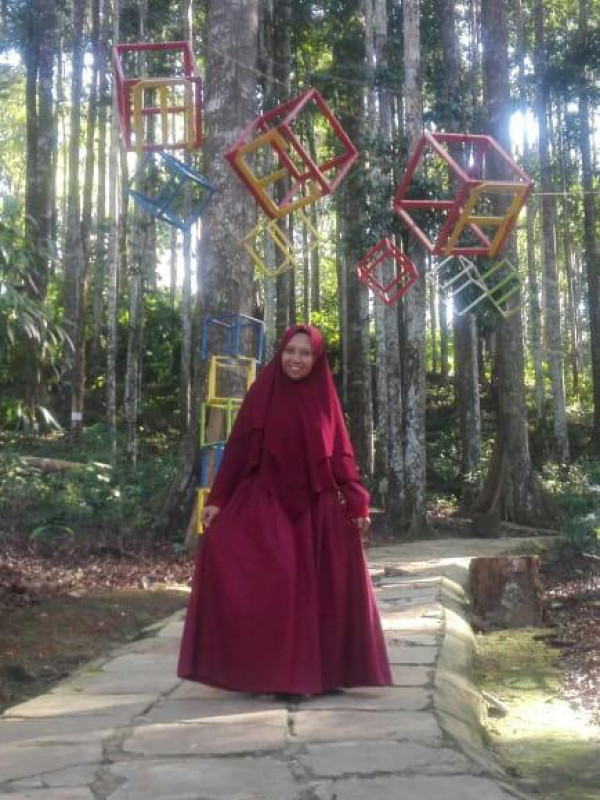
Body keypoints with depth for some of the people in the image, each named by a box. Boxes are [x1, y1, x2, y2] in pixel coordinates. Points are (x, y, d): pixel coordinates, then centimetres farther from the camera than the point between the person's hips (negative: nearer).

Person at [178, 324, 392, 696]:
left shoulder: (325, 398, 7)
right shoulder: (263, 393, 3)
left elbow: (341, 454, 7)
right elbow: (238, 446, 1)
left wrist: (357, 503, -2)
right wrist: (217, 499, -5)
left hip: (316, 507, 2)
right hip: (266, 502, -1)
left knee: (313, 587, 1)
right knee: (266, 585, -8)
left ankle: (313, 672, 13)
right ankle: (264, 673, 1)